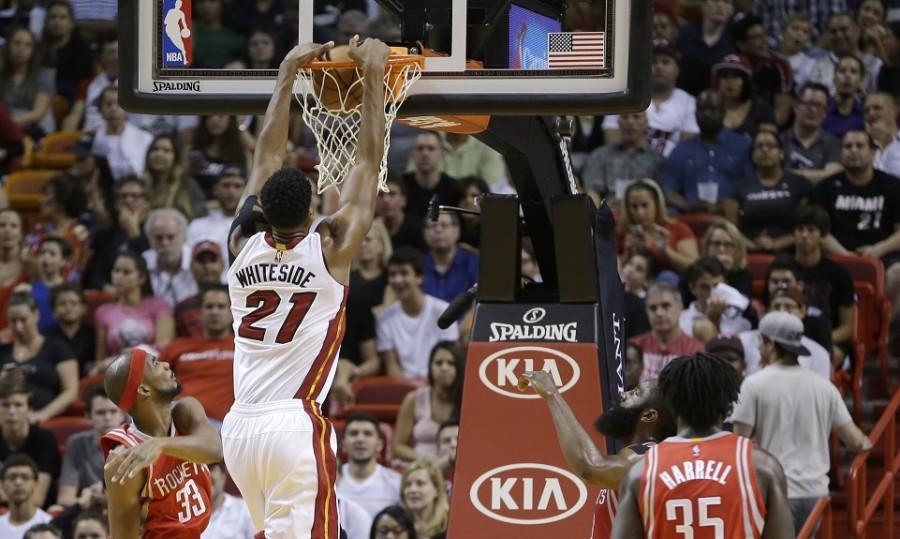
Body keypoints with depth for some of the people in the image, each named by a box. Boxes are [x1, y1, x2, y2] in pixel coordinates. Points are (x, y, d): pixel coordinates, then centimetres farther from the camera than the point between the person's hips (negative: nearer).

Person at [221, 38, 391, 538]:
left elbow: (268, 157, 19)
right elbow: (369, 162, 3)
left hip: (241, 426, 6)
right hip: (296, 424, -6)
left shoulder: (244, 244, 7)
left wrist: (289, 75, 27)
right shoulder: (329, 247, -4)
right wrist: (373, 75, 11)